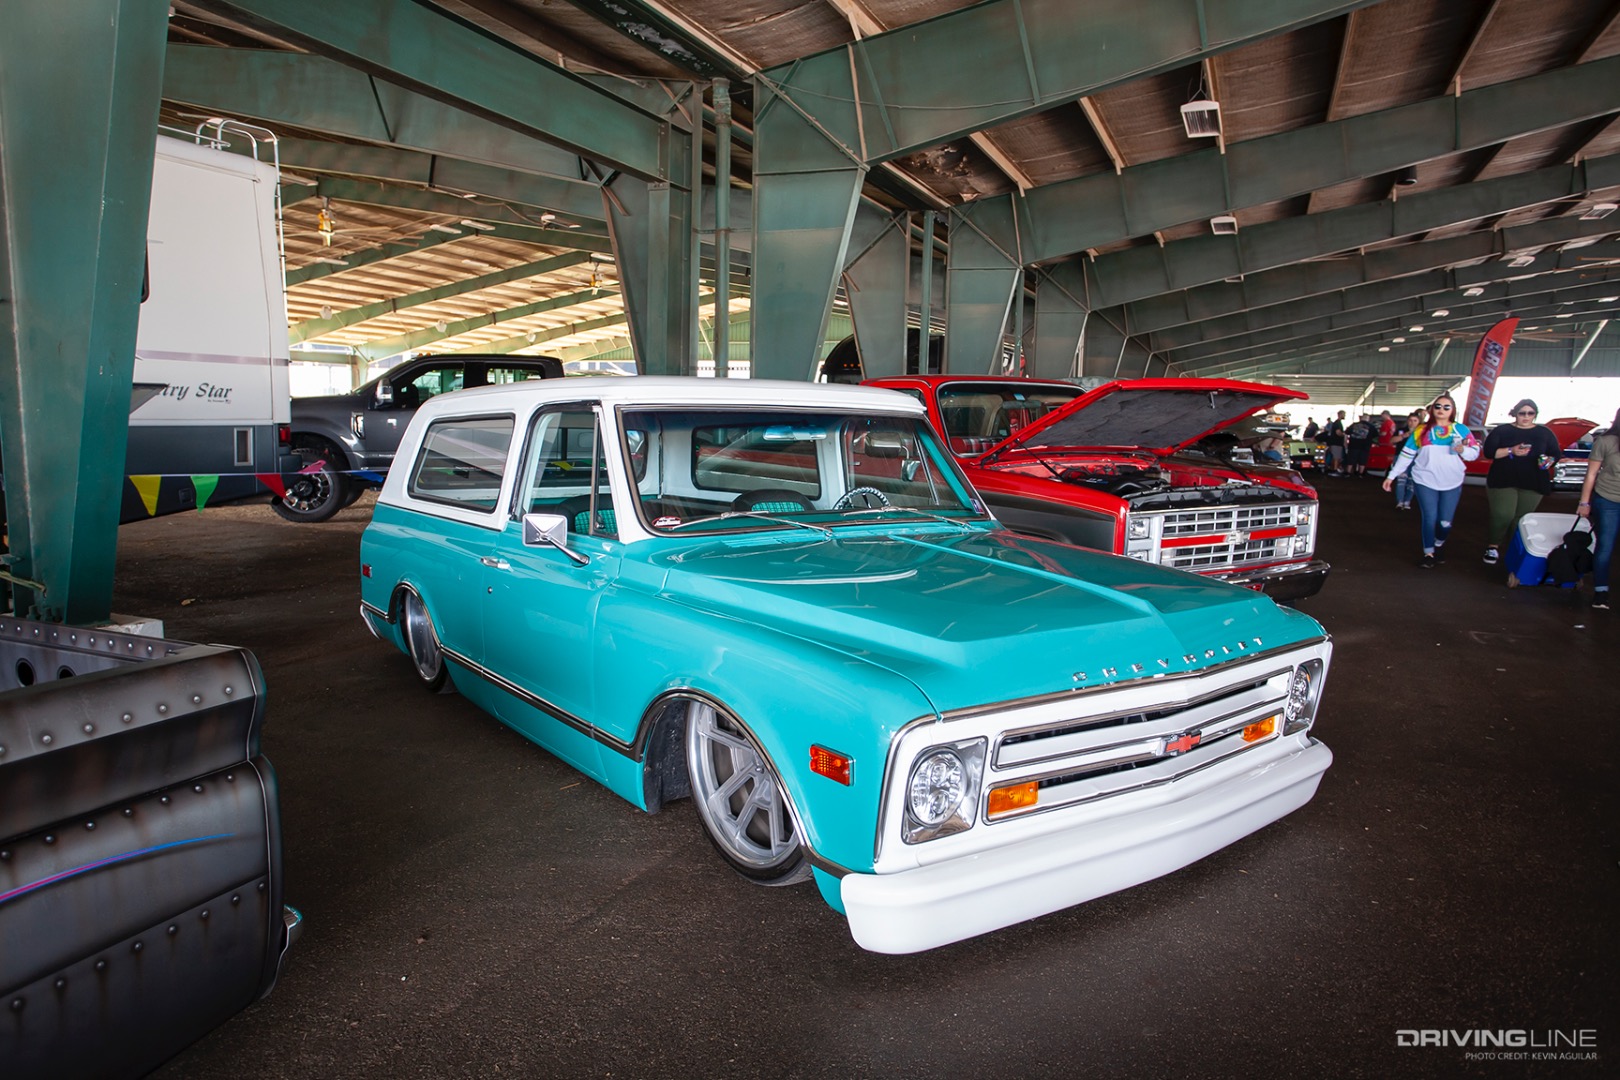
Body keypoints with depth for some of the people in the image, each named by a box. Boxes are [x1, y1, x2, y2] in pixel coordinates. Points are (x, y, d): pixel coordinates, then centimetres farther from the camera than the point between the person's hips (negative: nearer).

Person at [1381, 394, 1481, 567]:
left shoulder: (1461, 429, 5)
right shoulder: (1421, 430, 5)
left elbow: (1475, 453, 3)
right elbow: (1406, 454, 5)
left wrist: (1462, 450, -18)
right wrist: (1391, 475, 3)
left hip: (1452, 483, 0)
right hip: (1425, 481, 0)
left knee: (1445, 522, 1)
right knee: (1429, 519, -2)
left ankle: (1439, 544, 31)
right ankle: (1428, 553, 15)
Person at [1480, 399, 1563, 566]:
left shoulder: (1544, 433, 11)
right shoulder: (1502, 430, 4)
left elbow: (1555, 454, 12)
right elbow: (1489, 452, -4)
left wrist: (1549, 461, -11)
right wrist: (1511, 451, -19)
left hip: (1533, 485, 2)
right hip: (1503, 482, -2)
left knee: (1521, 519, 1)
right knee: (1503, 516, -15)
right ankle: (1493, 546, 4)